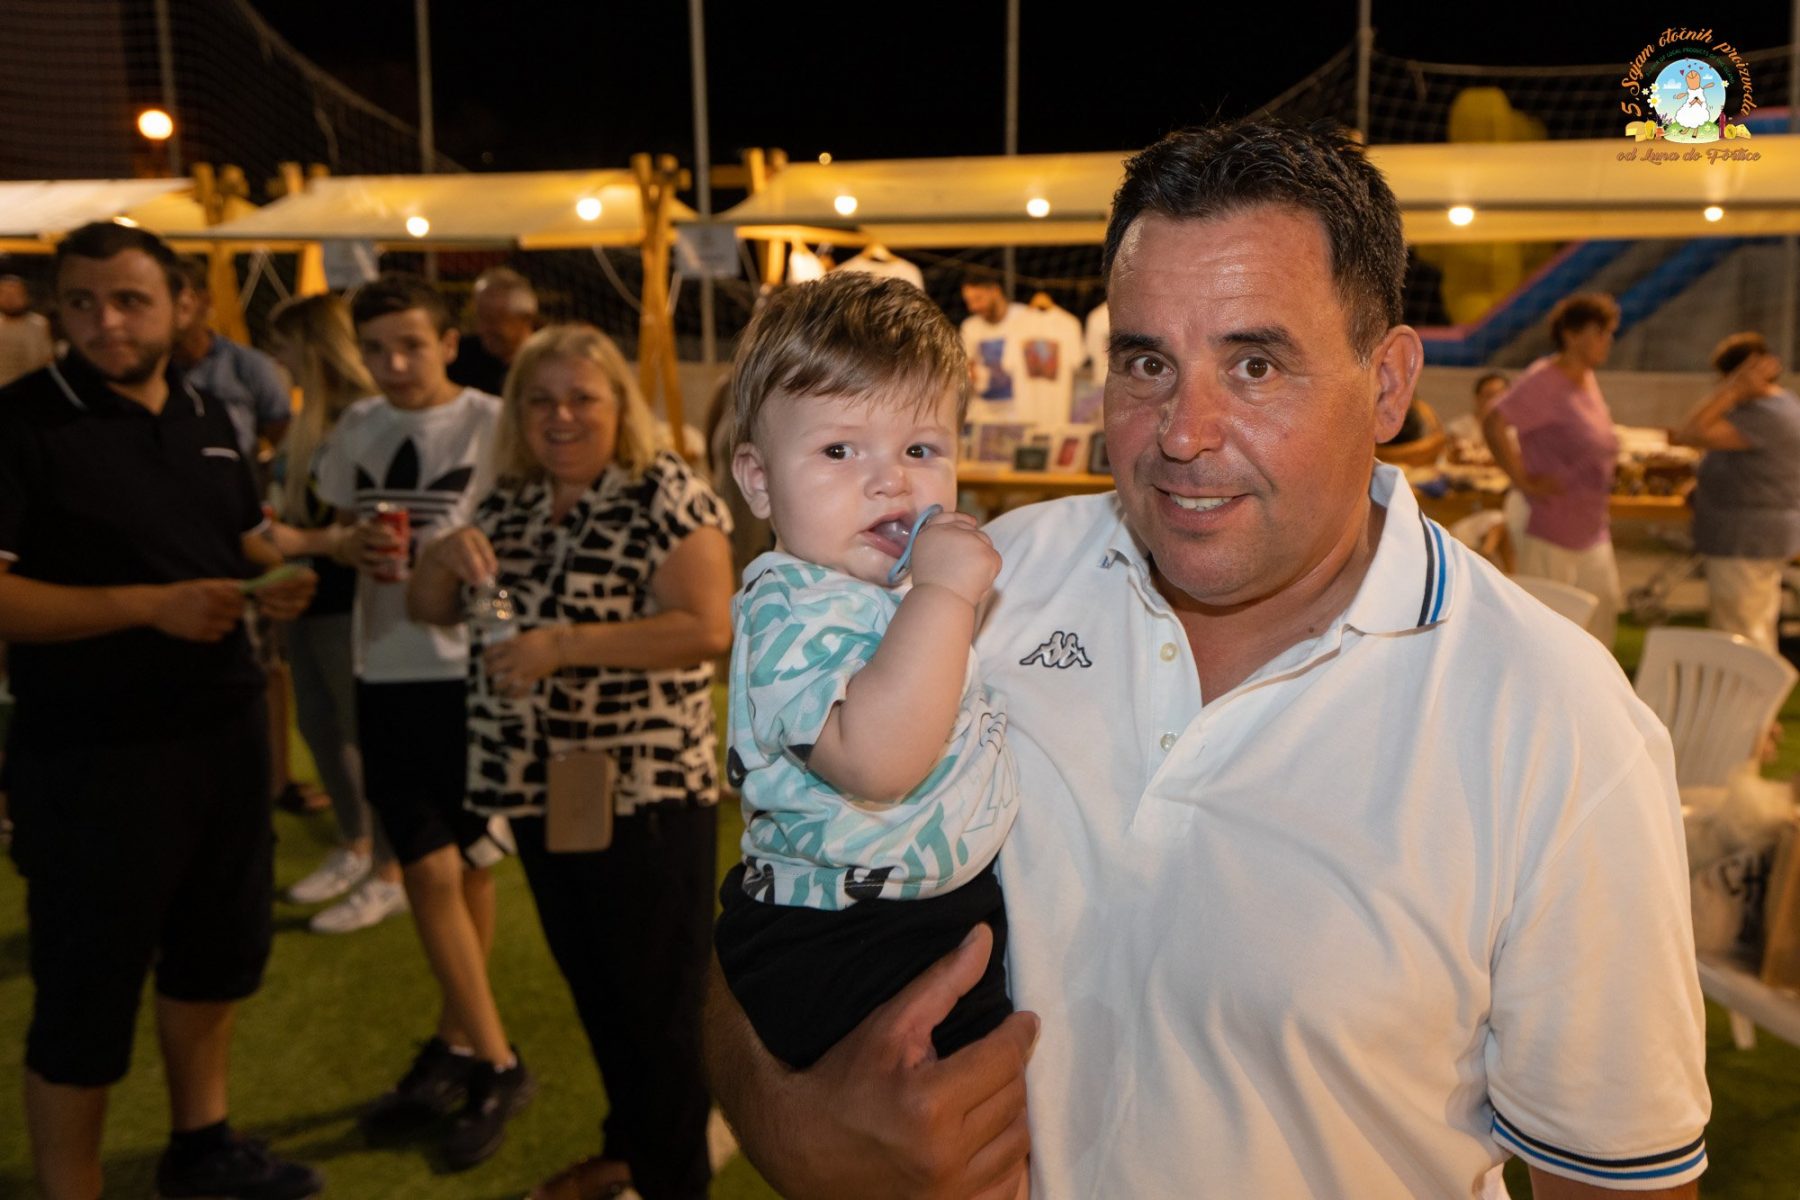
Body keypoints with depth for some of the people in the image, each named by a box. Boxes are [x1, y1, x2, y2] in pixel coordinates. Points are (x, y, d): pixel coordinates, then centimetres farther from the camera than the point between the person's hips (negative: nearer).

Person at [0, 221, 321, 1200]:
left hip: (226, 733, 7)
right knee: (86, 997, 6)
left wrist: (276, 579, -3)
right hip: (89, 760, -7)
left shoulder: (206, 418, 8)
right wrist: (150, 605, -25)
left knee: (219, 950, 22)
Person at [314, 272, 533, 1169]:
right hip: (386, 668, 4)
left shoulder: (492, 425, -8)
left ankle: (460, 1046, 24)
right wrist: (355, 546, -4)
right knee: (428, 869, 5)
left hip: (473, 666, -4)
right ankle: (492, 1060, 19)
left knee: (467, 862, 8)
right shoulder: (356, 430, 8)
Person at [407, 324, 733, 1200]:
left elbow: (710, 629, -21)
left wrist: (565, 644, -26)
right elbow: (430, 610, 12)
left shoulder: (666, 495, -12)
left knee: (658, 1003, 5)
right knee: (592, 990, 20)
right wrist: (445, 554, -10)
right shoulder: (509, 503, 8)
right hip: (539, 790, 7)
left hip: (646, 795, -7)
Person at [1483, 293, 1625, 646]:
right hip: (1550, 534, -9)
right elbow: (1494, 423, -28)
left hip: (1592, 534, 9)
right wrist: (1523, 480, -25)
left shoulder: (1586, 379, 11)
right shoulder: (1545, 381, -16)